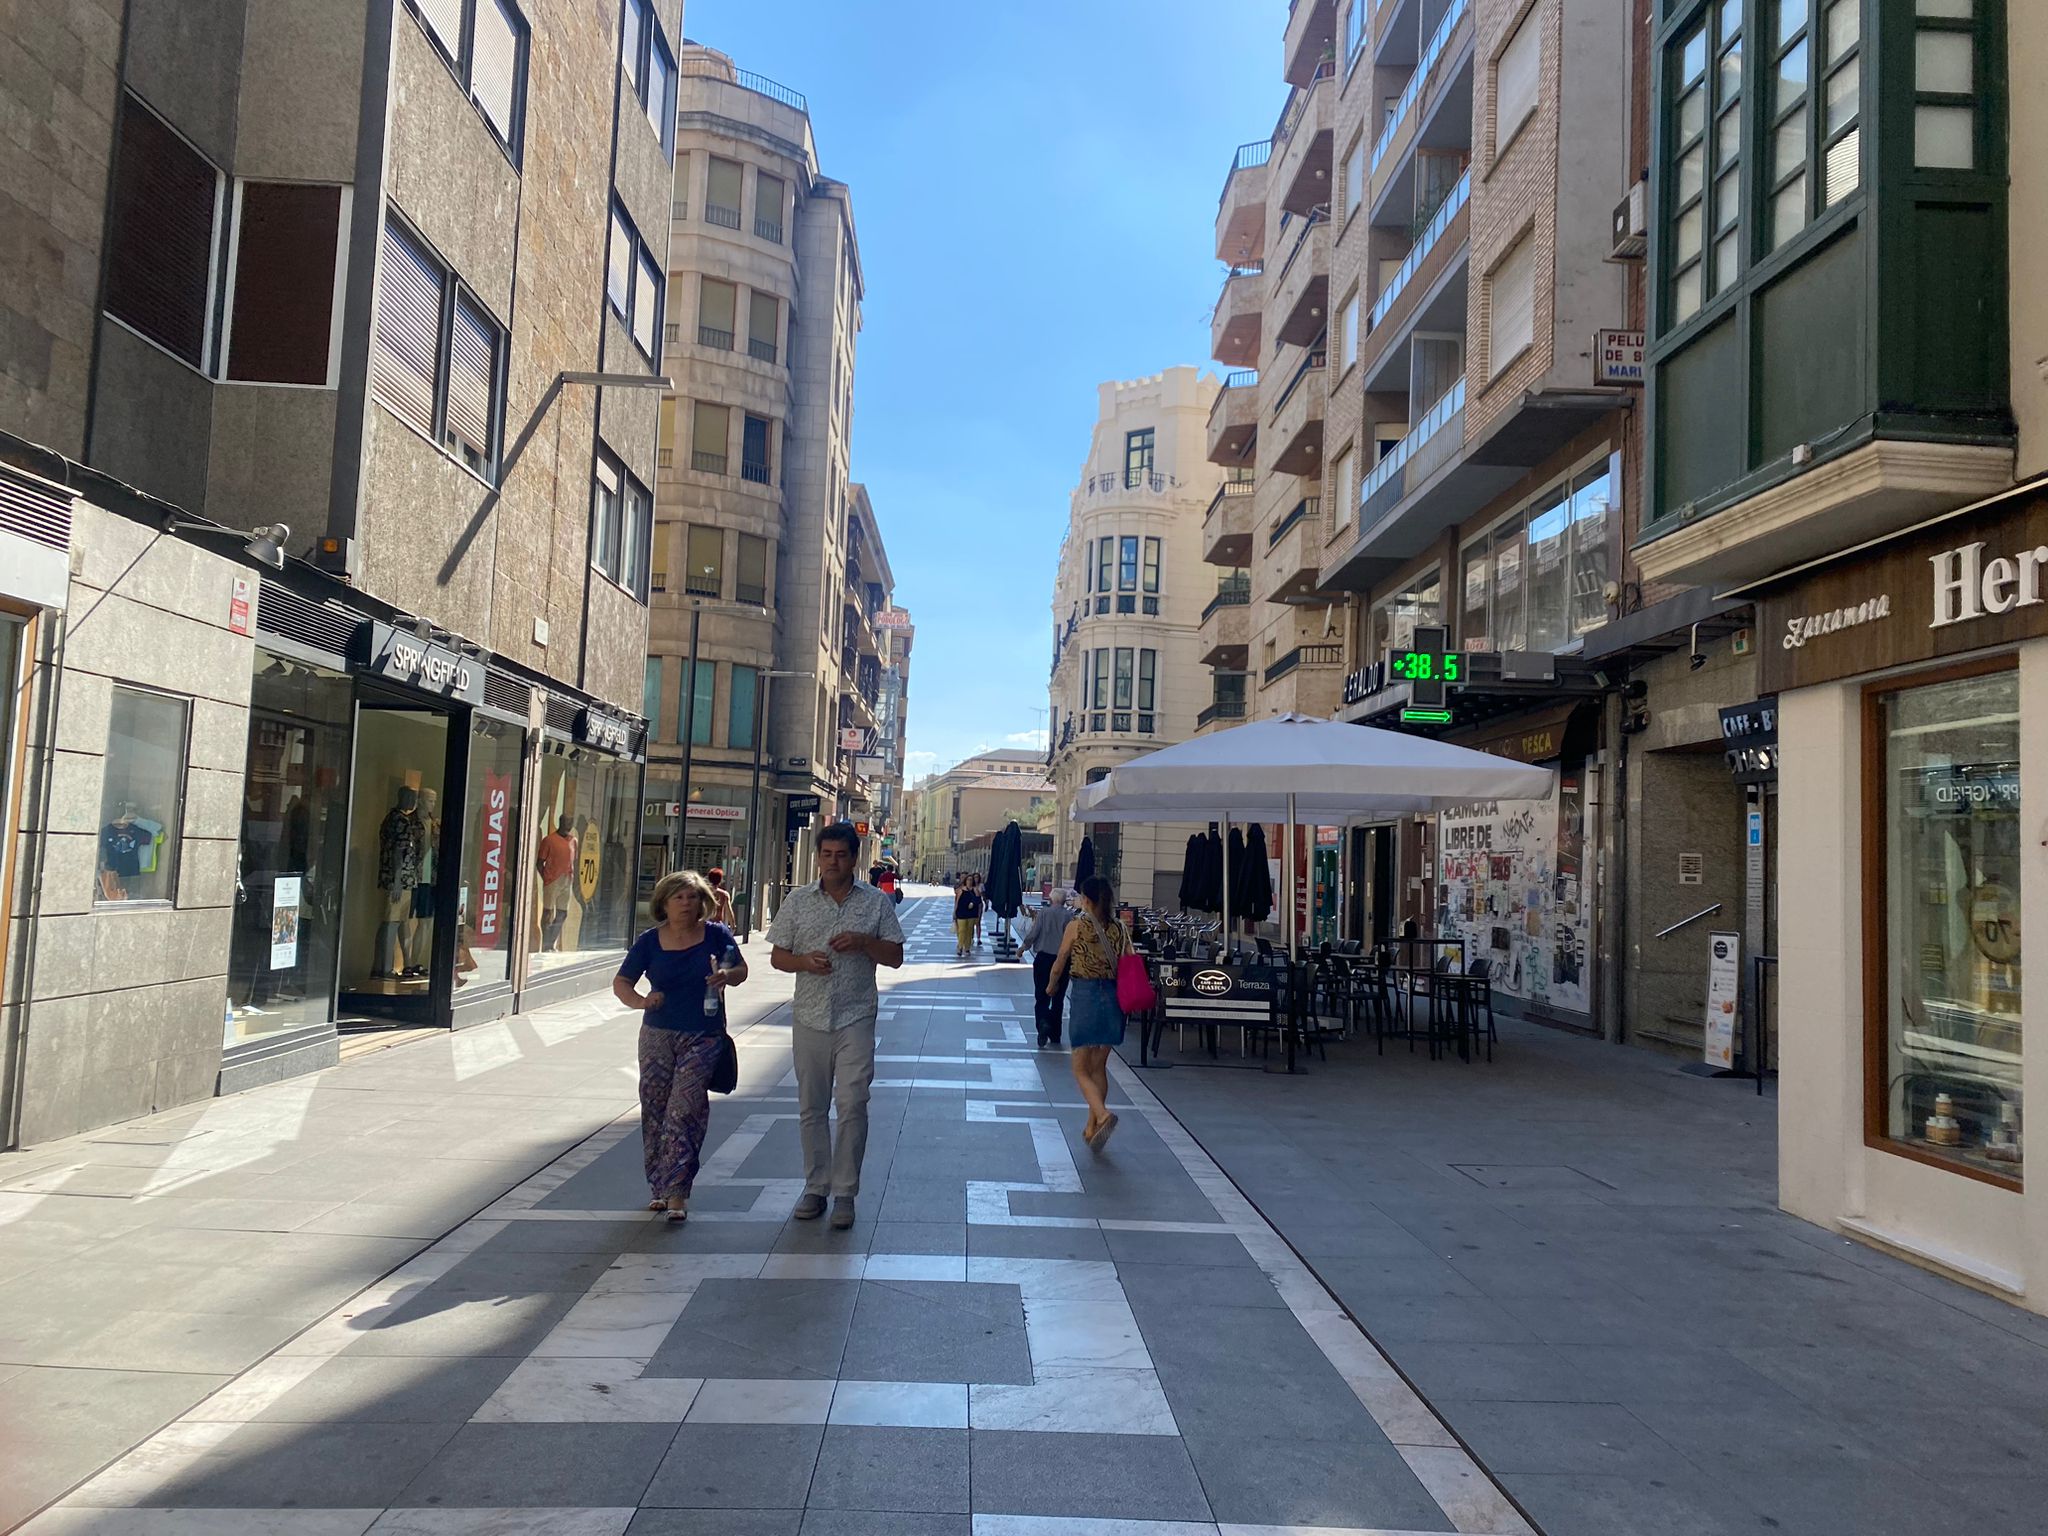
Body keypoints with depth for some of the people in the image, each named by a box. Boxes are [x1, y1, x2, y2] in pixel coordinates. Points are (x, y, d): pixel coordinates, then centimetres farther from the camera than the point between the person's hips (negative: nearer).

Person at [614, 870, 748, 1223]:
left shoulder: (716, 934, -2)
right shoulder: (649, 942, 0)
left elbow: (741, 969, 8)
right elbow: (621, 983, 4)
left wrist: (728, 976, -16)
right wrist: (641, 1001, -18)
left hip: (703, 1038, -2)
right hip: (658, 1035, 2)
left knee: (684, 1111, -12)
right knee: (655, 1111, 8)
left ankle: (676, 1193, -10)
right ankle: (659, 1187, 23)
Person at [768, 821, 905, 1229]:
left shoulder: (876, 902, 3)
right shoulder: (798, 901, 7)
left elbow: (895, 957, 5)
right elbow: (777, 956, 8)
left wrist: (863, 942, -13)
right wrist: (804, 961, -13)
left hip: (856, 1018, -2)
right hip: (810, 1017, 2)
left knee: (852, 1105, -8)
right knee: (811, 1108, 9)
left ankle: (845, 1192, 2)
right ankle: (815, 1187, 21)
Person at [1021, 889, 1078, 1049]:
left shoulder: (1043, 913, -6)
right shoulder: (1070, 916, -5)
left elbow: (1031, 935, -8)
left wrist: (1025, 946, 11)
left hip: (1043, 959, -1)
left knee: (1041, 997, 3)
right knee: (1058, 999, 12)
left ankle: (1043, 1023, -25)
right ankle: (1055, 1036, 17)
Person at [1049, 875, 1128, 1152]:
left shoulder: (1076, 926, -6)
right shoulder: (1120, 929, 4)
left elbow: (1059, 964, 2)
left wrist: (1051, 986, 21)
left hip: (1085, 996, -4)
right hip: (1113, 998, 5)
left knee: (1081, 1069, 2)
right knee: (1099, 1067, 17)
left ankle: (1103, 1115, -23)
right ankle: (1092, 1127, 23)